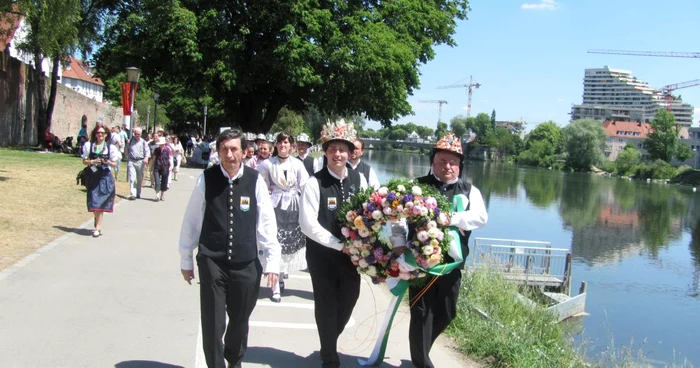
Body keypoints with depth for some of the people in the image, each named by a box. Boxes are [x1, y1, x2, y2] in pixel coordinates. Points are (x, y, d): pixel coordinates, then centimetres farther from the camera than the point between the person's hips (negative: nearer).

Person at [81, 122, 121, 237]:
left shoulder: (110, 147, 1)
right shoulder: (89, 145, 4)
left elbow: (114, 163, 3)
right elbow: (84, 161, 5)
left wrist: (108, 162, -18)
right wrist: (93, 161, -14)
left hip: (105, 177, -2)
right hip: (92, 176, 2)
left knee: (101, 202, -6)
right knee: (93, 201, 5)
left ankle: (98, 227, -4)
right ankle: (98, 222, 26)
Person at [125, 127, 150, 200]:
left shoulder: (143, 142, 4)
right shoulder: (130, 141, 8)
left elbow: (147, 150, -1)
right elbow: (127, 150, 19)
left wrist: (146, 157, -18)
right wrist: (127, 157, 15)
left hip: (140, 161, 1)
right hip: (131, 161, 0)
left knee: (140, 179, 9)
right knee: (132, 178, -11)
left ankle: (138, 193, 23)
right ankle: (132, 194, -17)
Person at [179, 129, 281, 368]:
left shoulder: (255, 180, -6)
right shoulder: (206, 179, -7)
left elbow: (267, 222, -3)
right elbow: (191, 221, 0)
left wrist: (272, 261, -4)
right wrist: (186, 259, 5)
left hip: (246, 264, 1)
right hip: (212, 262, -1)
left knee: (240, 320, 18)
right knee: (213, 322, 4)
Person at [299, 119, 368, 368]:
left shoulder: (359, 180, 1)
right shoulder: (314, 183, -13)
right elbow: (308, 224, -19)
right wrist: (339, 245, -20)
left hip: (352, 253, 4)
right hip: (322, 255, -4)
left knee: (348, 301, 14)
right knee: (326, 305, 7)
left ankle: (329, 344, 42)